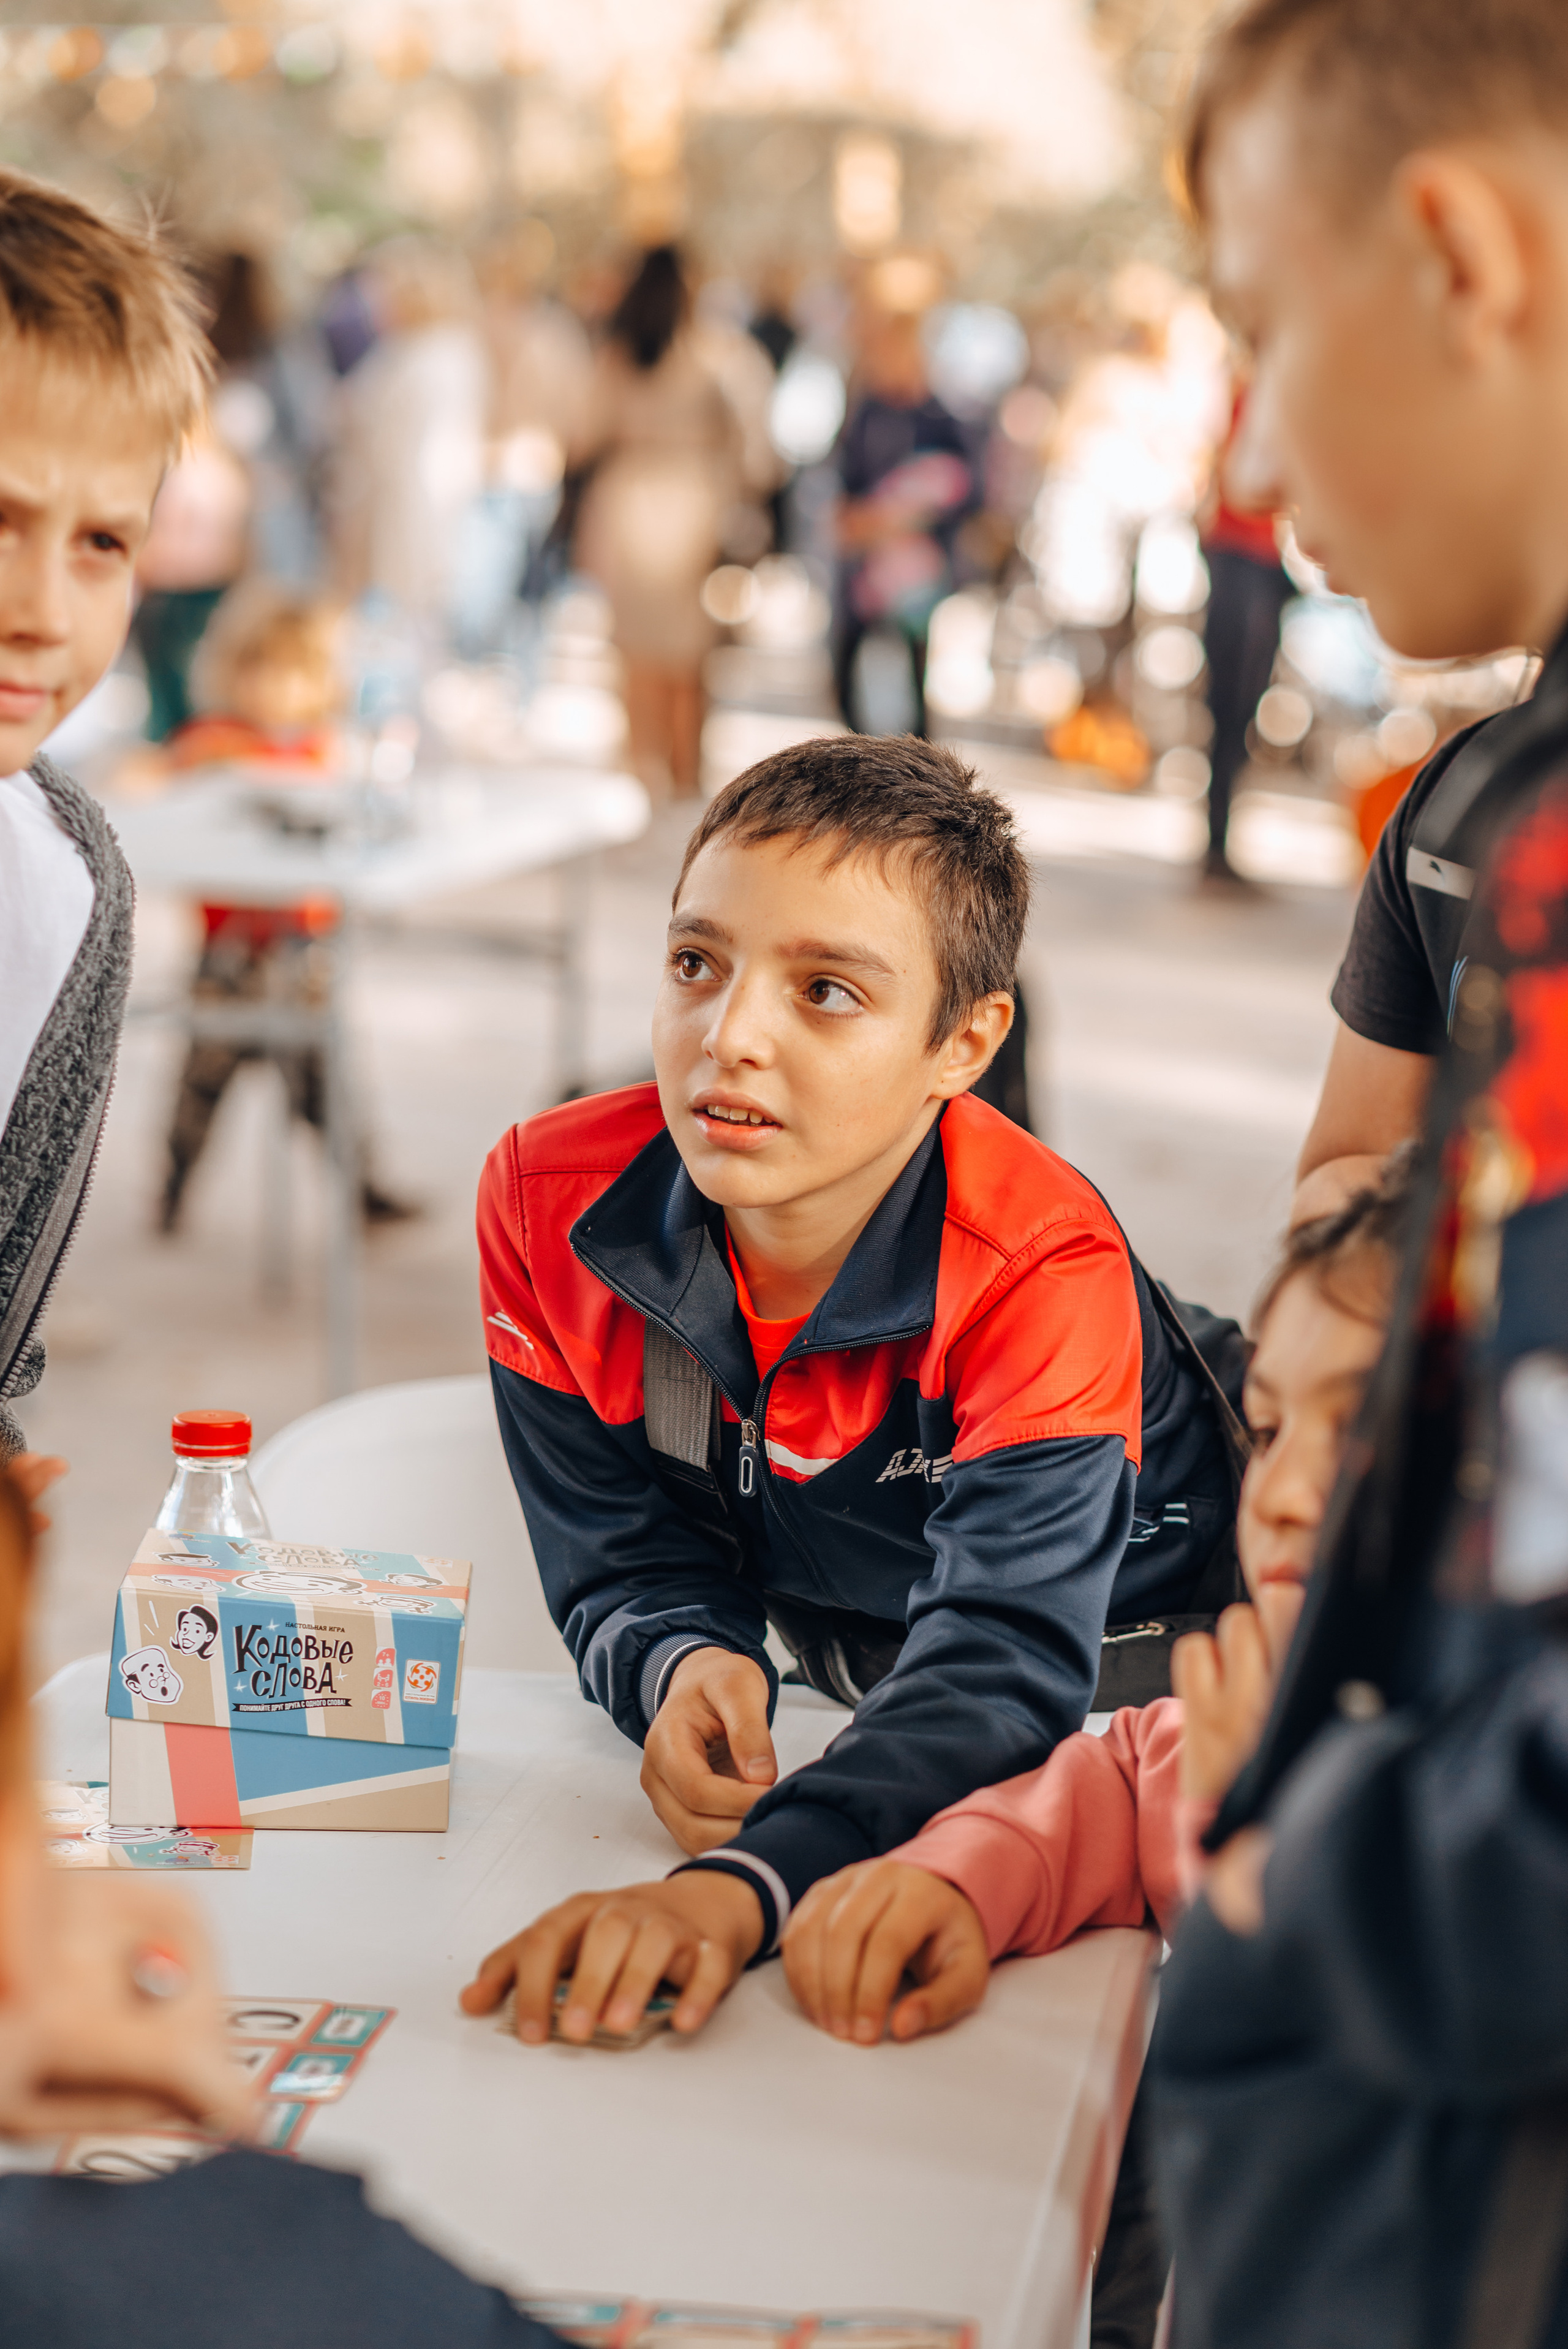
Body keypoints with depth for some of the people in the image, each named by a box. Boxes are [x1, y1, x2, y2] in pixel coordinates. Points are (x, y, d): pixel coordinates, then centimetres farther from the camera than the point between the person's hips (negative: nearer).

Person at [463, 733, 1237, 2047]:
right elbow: (625, 1564, -14)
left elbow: (1003, 1665, -47)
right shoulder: (549, 1201, -23)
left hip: (1141, 1636, -4)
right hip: (840, 1670, 5)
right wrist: (685, 1667, -41)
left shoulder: (1049, 1273, -36)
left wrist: (743, 1885, -66)